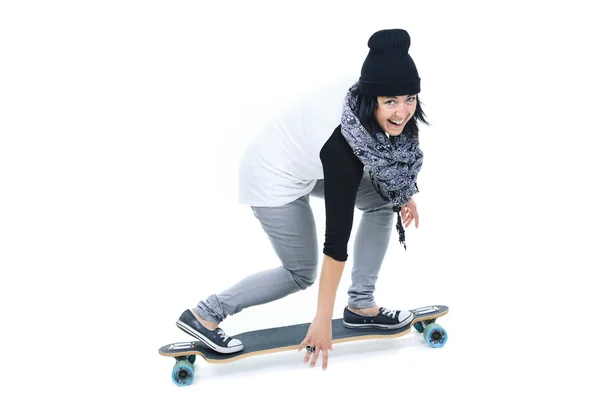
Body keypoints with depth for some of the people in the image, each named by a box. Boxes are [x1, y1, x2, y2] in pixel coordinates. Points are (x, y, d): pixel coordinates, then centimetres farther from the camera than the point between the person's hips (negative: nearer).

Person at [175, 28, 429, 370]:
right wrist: (323, 319, -28)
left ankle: (360, 306, 9)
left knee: (384, 199, 1)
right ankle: (204, 314, 10)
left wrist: (404, 192, 4)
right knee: (301, 273, 2)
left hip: (306, 162, 8)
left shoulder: (365, 95, -19)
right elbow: (337, 232, -34)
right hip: (275, 177, -8)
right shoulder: (342, 143, -38)